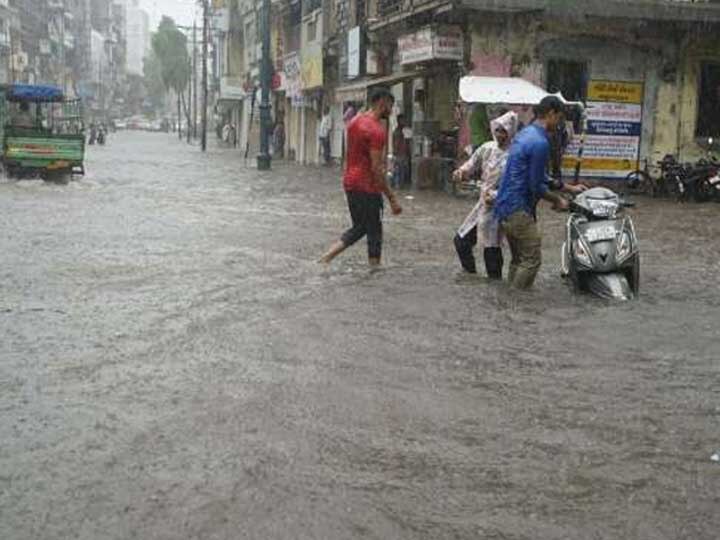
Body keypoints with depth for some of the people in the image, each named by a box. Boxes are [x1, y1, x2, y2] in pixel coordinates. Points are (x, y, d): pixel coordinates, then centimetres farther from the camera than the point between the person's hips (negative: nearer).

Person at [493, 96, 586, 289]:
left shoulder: (525, 134, 14)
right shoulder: (540, 143, -18)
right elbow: (536, 186, -16)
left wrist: (570, 188, 25)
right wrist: (558, 201, 0)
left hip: (505, 207, 10)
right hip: (519, 209, -10)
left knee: (518, 259, 17)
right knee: (532, 260, -3)